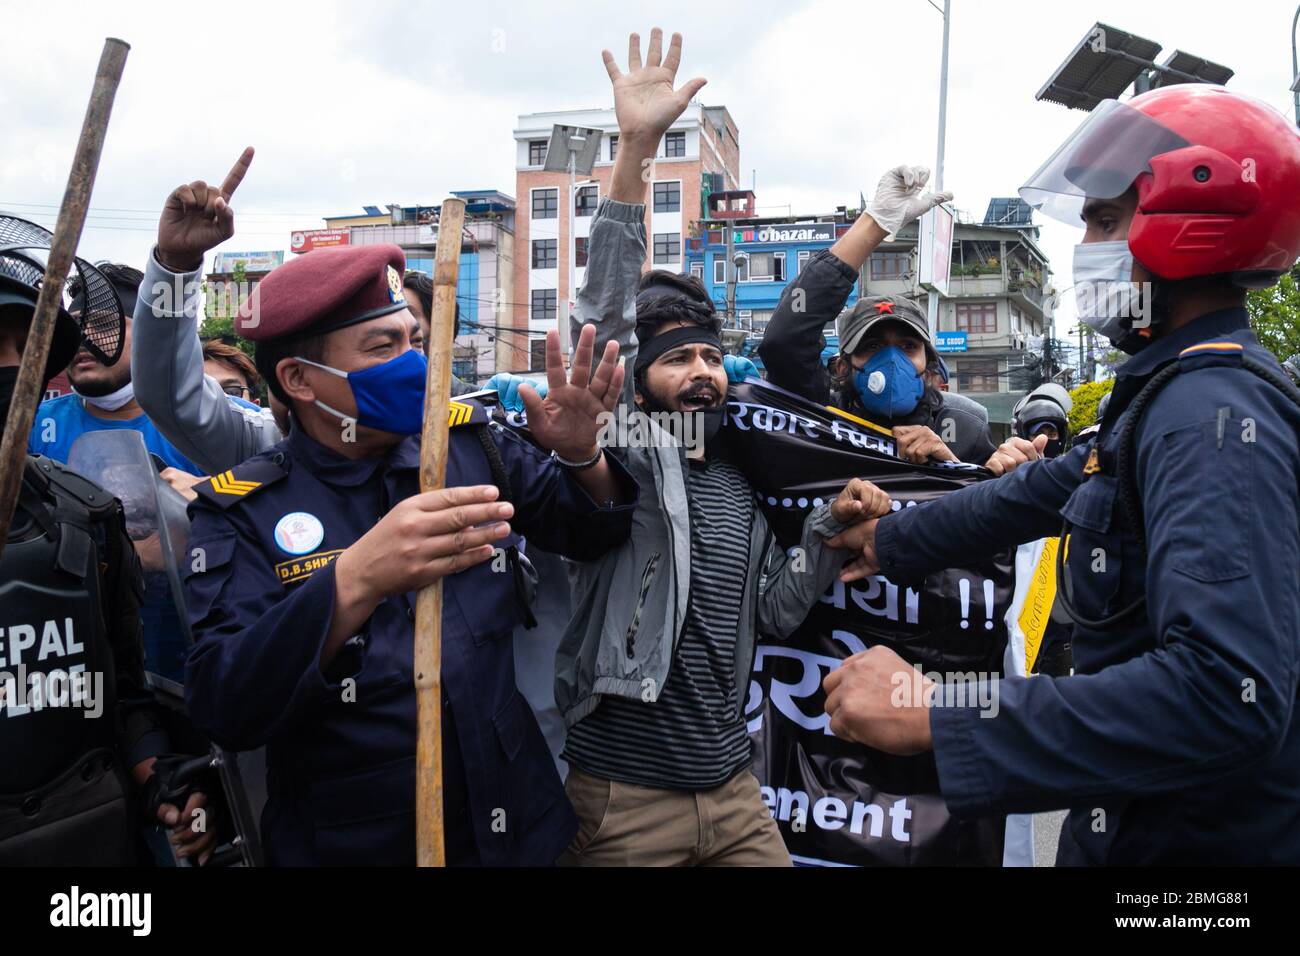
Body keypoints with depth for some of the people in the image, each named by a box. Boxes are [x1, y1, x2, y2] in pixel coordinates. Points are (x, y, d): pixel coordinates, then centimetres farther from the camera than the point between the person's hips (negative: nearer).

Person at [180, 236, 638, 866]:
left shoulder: (471, 444, -4)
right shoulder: (241, 511, -12)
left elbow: (589, 533, 8)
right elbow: (222, 710, -22)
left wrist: (580, 456, -14)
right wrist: (354, 582, -39)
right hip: (347, 845, -3)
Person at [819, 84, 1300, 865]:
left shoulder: (1213, 408, -25)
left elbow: (1226, 691, -36)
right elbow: (1051, 488, 17)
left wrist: (938, 715, -34)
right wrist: (893, 540, 23)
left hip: (1207, 836, -9)